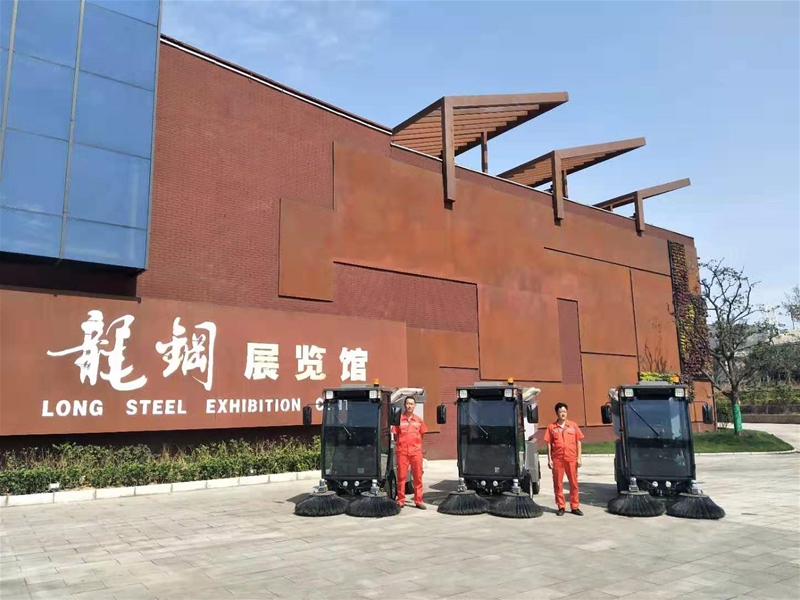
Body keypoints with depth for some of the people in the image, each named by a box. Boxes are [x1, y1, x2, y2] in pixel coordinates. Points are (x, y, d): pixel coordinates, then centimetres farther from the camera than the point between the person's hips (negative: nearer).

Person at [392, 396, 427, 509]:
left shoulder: (419, 420, 10)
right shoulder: (399, 419, 4)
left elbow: (423, 434, 17)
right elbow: (395, 435, 9)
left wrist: (416, 444, 8)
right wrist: (401, 443, 1)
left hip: (416, 451, 2)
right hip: (402, 451, -2)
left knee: (418, 476, 3)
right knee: (401, 476, 1)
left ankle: (418, 501, 10)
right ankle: (400, 501, 9)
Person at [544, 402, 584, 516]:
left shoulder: (573, 425, 5)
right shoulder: (551, 427, 2)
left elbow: (578, 442, 7)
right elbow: (549, 444, 3)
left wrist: (579, 458, 1)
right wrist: (549, 459, -2)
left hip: (571, 459, 1)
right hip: (557, 459, -1)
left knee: (574, 483, 5)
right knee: (558, 484, 4)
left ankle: (575, 507, 15)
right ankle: (561, 507, 14)